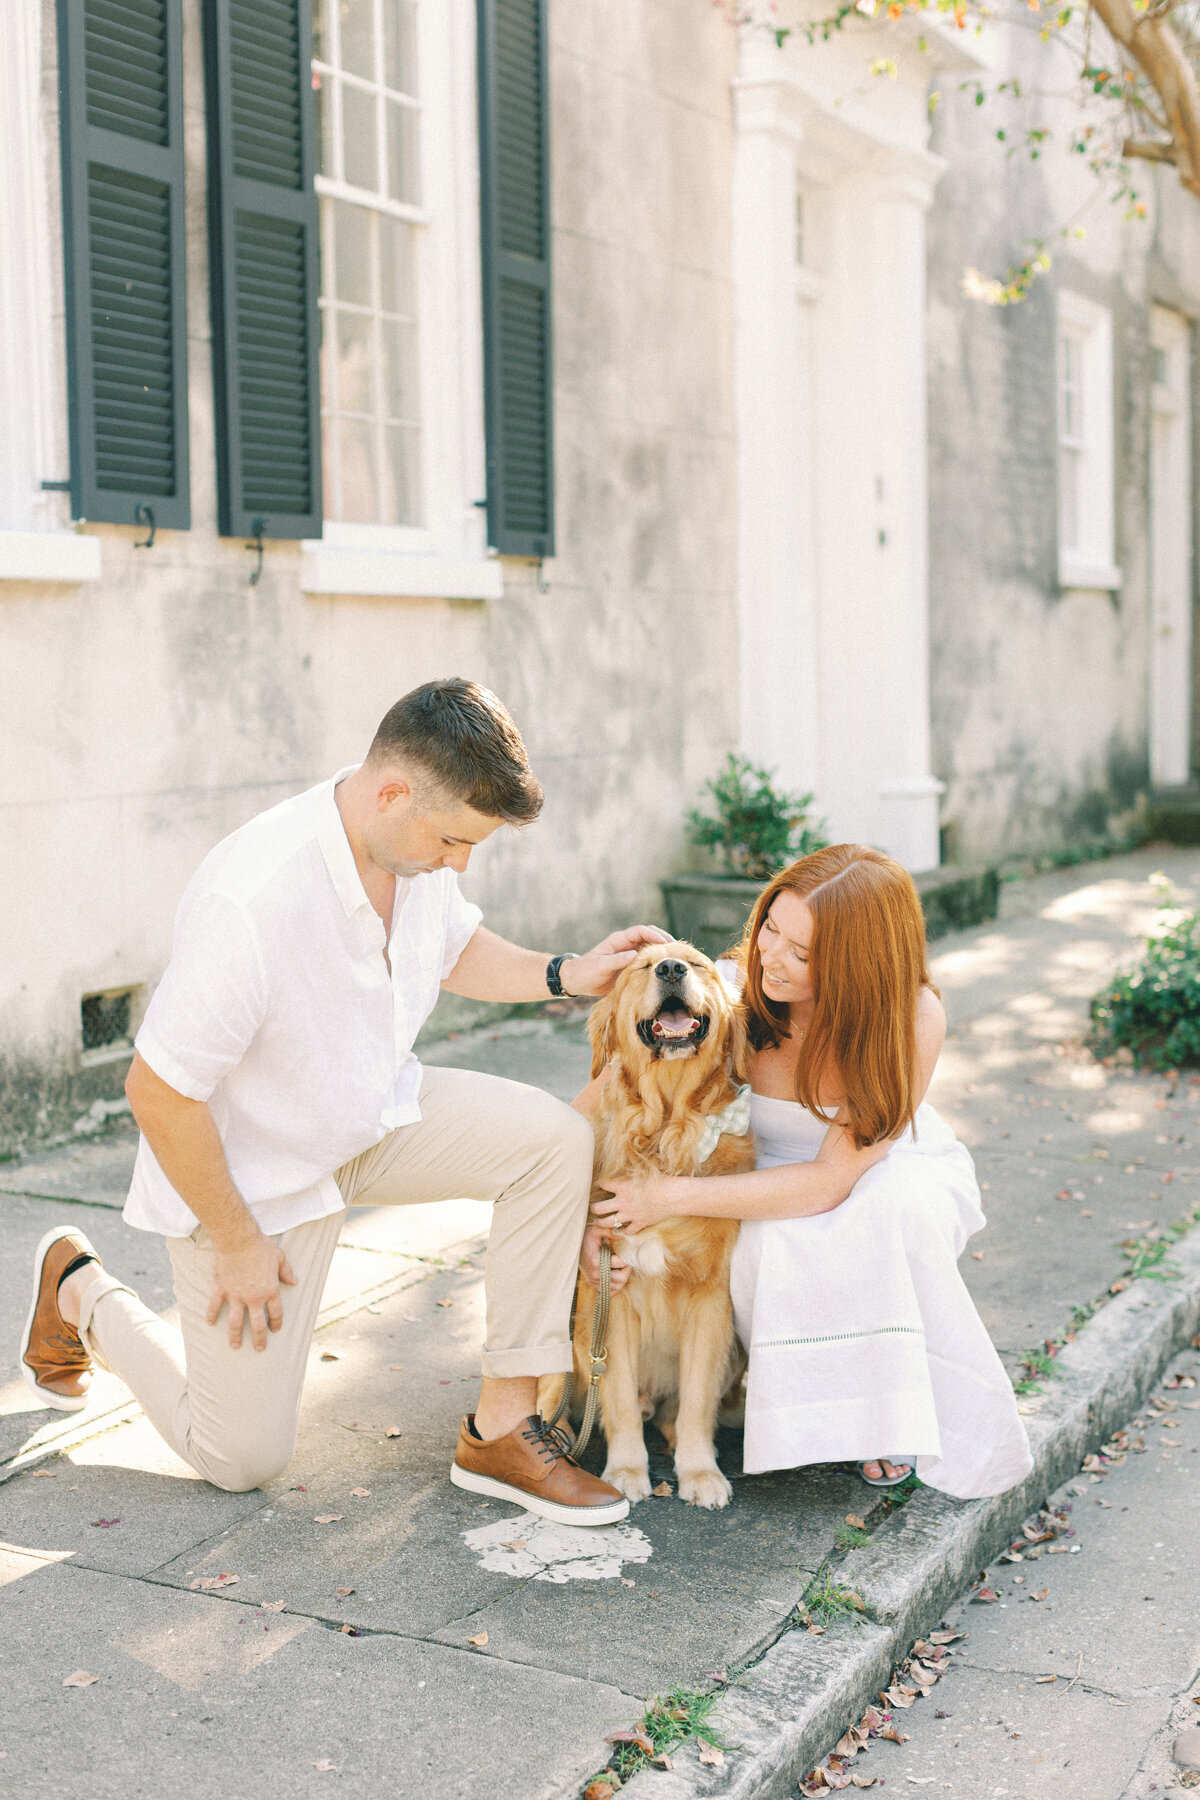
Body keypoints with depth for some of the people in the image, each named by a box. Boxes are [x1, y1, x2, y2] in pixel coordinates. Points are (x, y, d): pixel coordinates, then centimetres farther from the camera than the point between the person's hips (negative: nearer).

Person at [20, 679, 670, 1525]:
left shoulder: (418, 843, -14)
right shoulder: (253, 900, -38)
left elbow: (455, 948, 10)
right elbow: (158, 1092, -29)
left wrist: (564, 973, -8)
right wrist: (238, 1242, -18)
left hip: (376, 1112, 6)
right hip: (251, 1170, -6)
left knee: (555, 1137, -18)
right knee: (240, 1457, 7)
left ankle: (503, 1427, -7)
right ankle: (81, 1291, 32)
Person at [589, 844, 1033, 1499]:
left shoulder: (910, 1020, -29)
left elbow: (832, 1180, -29)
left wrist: (673, 1195, -33)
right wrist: (590, 1218, -27)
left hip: (893, 1169, -1)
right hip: (771, 1178, 1)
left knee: (894, 1207, -36)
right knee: (770, 1244, -33)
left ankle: (895, 1407, -11)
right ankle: (829, 1406, -4)